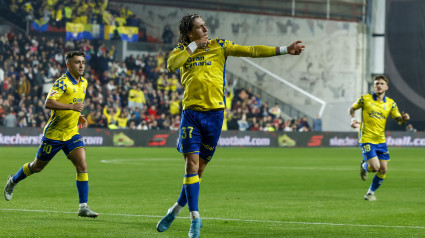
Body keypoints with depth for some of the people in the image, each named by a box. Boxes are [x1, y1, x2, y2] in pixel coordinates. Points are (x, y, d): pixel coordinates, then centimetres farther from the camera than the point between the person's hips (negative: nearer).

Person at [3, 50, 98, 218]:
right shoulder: (62, 83, -18)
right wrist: (72, 106, -37)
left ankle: (83, 207, -11)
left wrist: (80, 117, 8)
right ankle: (13, 181, 40)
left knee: (82, 166, -12)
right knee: (37, 167, 11)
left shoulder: (83, 83, 8)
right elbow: (48, 103, -31)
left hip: (72, 134, 6)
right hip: (54, 134, -6)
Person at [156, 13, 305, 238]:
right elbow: (171, 65, -12)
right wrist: (194, 46, -6)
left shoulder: (218, 46, 10)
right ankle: (195, 218, -9)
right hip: (191, 112, -1)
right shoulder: (182, 51, 10)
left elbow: (251, 50, 7)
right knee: (191, 161, -12)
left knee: (200, 166, 5)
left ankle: (176, 210, 22)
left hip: (214, 112, 1)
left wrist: (285, 49, 1)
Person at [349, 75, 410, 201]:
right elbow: (352, 108, 10)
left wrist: (404, 118, -21)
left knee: (383, 169, 1)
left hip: (381, 140, 4)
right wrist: (353, 119, -9)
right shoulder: (365, 99, -5)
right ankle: (364, 166, 21)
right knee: (375, 167, -16)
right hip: (367, 139, -4)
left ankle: (371, 193, 22)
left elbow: (399, 120, 3)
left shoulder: (390, 103, 4)